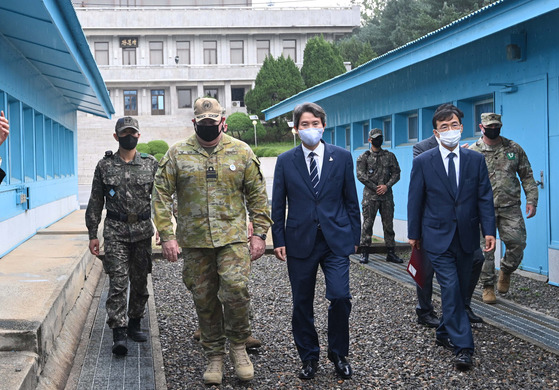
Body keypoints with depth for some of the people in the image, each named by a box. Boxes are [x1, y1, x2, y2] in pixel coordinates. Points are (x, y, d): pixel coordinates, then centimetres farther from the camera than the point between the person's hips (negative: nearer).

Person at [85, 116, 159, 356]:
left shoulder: (151, 164, 5)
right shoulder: (105, 165, 3)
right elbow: (95, 202, 7)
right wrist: (93, 234, 3)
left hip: (143, 230, 2)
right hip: (115, 231, -2)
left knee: (140, 281, 10)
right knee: (118, 282, -9)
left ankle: (134, 324, 26)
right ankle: (119, 334, -9)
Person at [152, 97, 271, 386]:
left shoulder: (241, 152, 4)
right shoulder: (177, 154, 3)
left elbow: (257, 196, 7)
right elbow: (161, 196, 2)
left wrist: (259, 233, 1)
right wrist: (167, 236, -5)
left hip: (233, 237, -1)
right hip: (194, 240, 1)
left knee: (236, 289, -17)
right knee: (204, 300, 7)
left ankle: (237, 345, 8)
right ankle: (214, 356, 23)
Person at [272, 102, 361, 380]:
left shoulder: (342, 157, 4)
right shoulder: (285, 161, 4)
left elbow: (351, 200, 7)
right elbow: (278, 205, 6)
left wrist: (354, 236, 5)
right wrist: (278, 240, 2)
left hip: (336, 240, -1)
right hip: (300, 242, 1)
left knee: (340, 297, -11)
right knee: (302, 304, 7)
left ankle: (338, 354, 11)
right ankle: (309, 357, 24)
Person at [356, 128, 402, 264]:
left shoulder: (390, 156, 11)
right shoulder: (363, 157, 4)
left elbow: (396, 173, 7)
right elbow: (361, 175, -5)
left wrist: (386, 186, -9)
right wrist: (376, 188, -11)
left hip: (386, 196, 3)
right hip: (370, 196, -2)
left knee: (389, 225, 5)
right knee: (367, 224, -3)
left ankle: (391, 253, 11)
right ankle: (365, 253, 2)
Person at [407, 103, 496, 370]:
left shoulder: (476, 160, 4)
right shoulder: (422, 162, -2)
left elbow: (485, 198, 3)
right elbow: (415, 200, 2)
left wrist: (489, 230, -5)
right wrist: (414, 233, 3)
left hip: (466, 237, 3)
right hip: (438, 237, -3)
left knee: (459, 290, 11)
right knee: (450, 288, -10)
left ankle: (444, 334, 29)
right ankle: (462, 346, -7)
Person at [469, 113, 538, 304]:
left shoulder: (514, 149, 8)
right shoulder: (472, 152, 2)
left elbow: (527, 176, 11)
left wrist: (531, 200, 2)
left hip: (510, 207, 2)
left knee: (517, 243, -4)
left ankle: (506, 271, 24)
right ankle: (488, 287, 13)